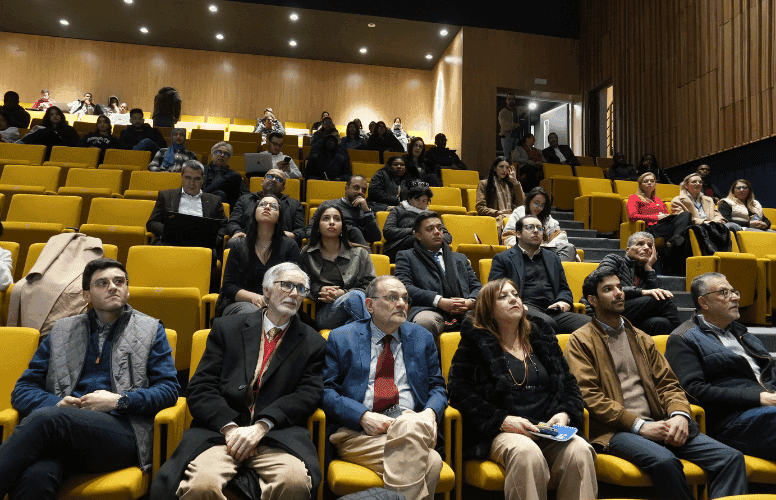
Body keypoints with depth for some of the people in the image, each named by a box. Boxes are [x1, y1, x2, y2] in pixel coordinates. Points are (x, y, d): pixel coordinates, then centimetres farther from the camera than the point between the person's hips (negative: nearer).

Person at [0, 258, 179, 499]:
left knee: (45, 417, -32)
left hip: (121, 431, -2)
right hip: (63, 431, 2)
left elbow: (169, 389, 8)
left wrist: (119, 401, -7)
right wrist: (55, 403, -2)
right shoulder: (62, 331, 24)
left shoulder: (150, 330, 17)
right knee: (34, 477, -35)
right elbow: (23, 389, 20)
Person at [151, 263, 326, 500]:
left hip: (278, 433, 1)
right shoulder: (226, 328, 15)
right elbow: (200, 389, 6)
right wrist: (230, 427, -11)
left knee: (295, 480, -32)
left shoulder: (314, 344, 15)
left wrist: (261, 426, -13)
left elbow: (308, 394, 2)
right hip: (219, 430, 0)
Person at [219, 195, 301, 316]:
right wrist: (253, 297, -16)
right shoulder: (239, 246, 9)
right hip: (240, 302, 0)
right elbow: (228, 286, 4)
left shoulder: (290, 246, 7)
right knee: (252, 312, -36)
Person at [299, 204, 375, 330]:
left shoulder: (360, 253, 14)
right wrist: (319, 290, -3)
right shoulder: (306, 255, 16)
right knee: (355, 296, -34)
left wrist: (343, 293, -9)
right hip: (323, 313, -1)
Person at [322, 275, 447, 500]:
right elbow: (325, 390, 2)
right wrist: (363, 416, -14)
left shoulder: (422, 338, 19)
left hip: (411, 421, 4)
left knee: (411, 425, -36)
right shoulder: (341, 338, 9)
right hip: (359, 431, -3)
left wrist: (431, 412, -6)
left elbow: (437, 387, 18)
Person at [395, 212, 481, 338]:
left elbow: (477, 287, 24)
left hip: (464, 313, 3)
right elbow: (404, 287, 1)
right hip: (431, 310, -3)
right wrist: (440, 301, -11)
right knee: (424, 321, -40)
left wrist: (470, 302, -2)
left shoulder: (460, 258, 32)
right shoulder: (406, 257, 18)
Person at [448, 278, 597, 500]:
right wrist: (502, 420, -13)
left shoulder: (543, 336, 21)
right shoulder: (475, 341, 8)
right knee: (527, 452, -36)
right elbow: (459, 390, -2)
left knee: (580, 451, -28)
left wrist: (565, 414, -1)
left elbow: (569, 384, 21)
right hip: (500, 432, -3)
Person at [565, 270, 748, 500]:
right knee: (664, 460, -34)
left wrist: (680, 414, -5)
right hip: (616, 430, -6)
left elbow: (668, 383, 17)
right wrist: (639, 425, -14)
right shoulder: (580, 340, 3)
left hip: (657, 424, 6)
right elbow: (589, 396, -7)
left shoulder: (641, 338, 23)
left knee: (731, 457, -14)